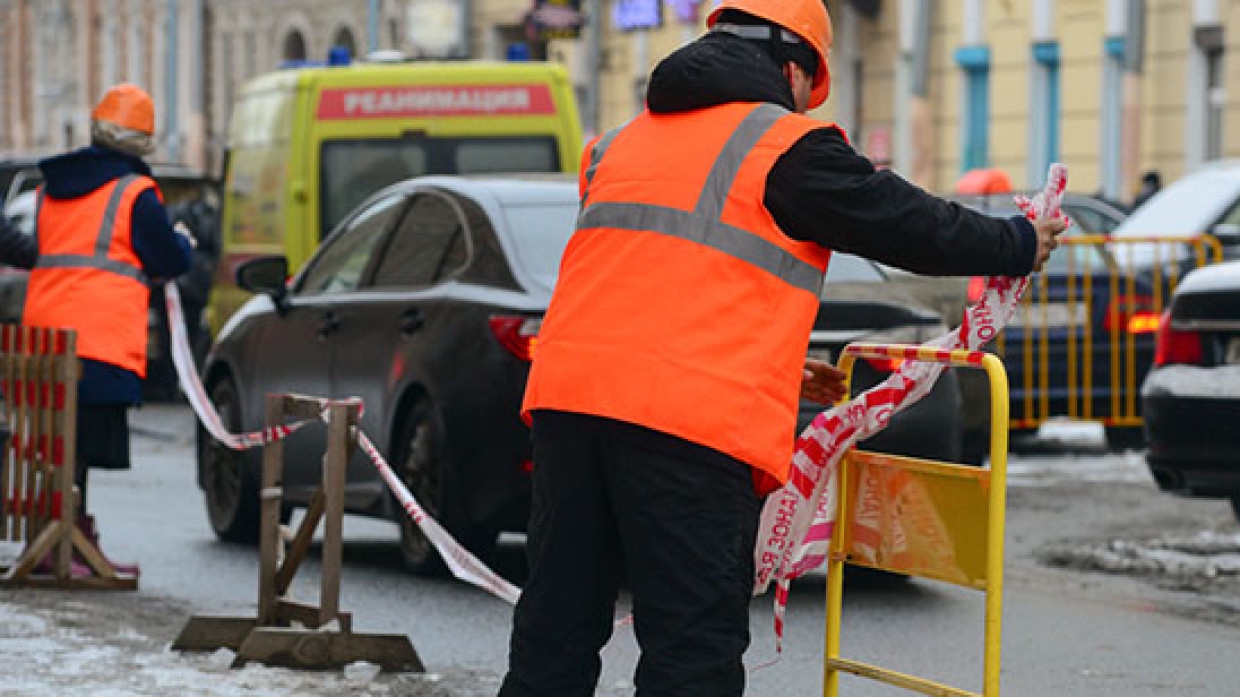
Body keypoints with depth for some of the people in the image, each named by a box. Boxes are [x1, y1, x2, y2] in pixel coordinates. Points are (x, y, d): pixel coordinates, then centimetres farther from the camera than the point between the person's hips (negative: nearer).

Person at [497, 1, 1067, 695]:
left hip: (566, 398, 7)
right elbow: (908, 223, 8)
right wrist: (1019, 246, 26)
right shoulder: (789, 148, 2)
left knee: (554, 636, 11)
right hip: (694, 421, -7)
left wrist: (779, 370, 40)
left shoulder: (618, 145, 25)